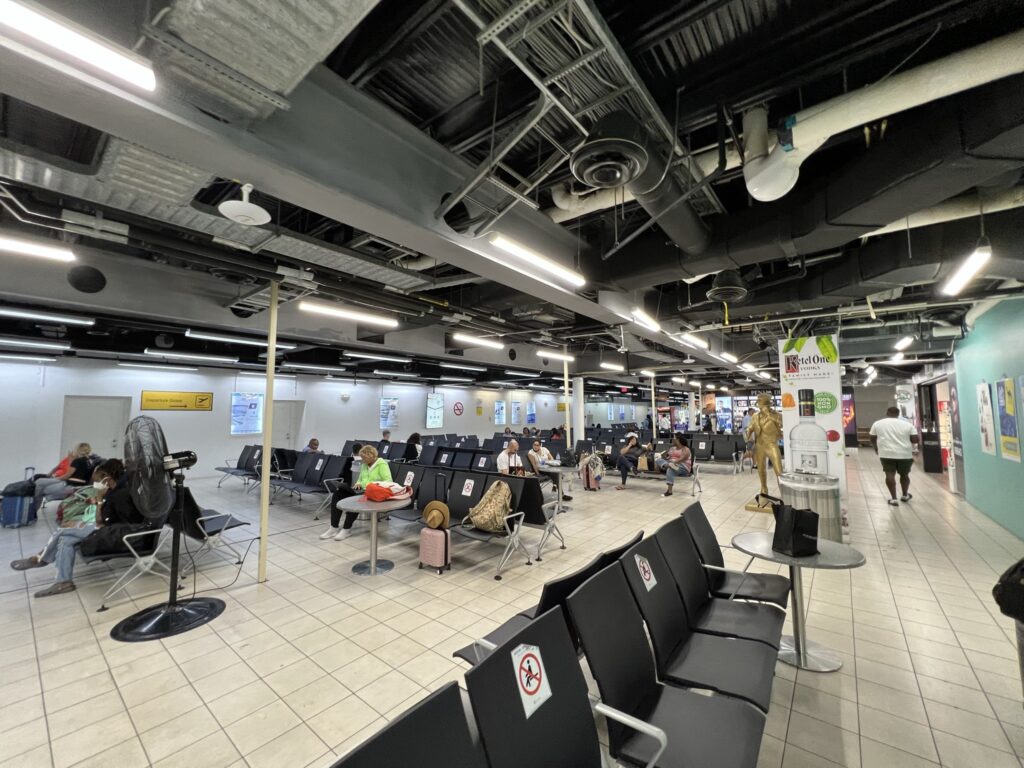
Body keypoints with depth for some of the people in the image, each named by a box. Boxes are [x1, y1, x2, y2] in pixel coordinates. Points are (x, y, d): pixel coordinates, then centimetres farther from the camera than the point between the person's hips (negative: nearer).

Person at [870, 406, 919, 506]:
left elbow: (873, 439, 9)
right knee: (904, 474, 18)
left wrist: (877, 450, 24)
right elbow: (915, 440, -3)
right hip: (905, 454, 2)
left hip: (887, 454, -2)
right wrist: (906, 442, 17)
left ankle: (893, 498, -4)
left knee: (890, 475, -1)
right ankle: (905, 495, 32)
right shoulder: (908, 424, 2)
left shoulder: (877, 424, 2)